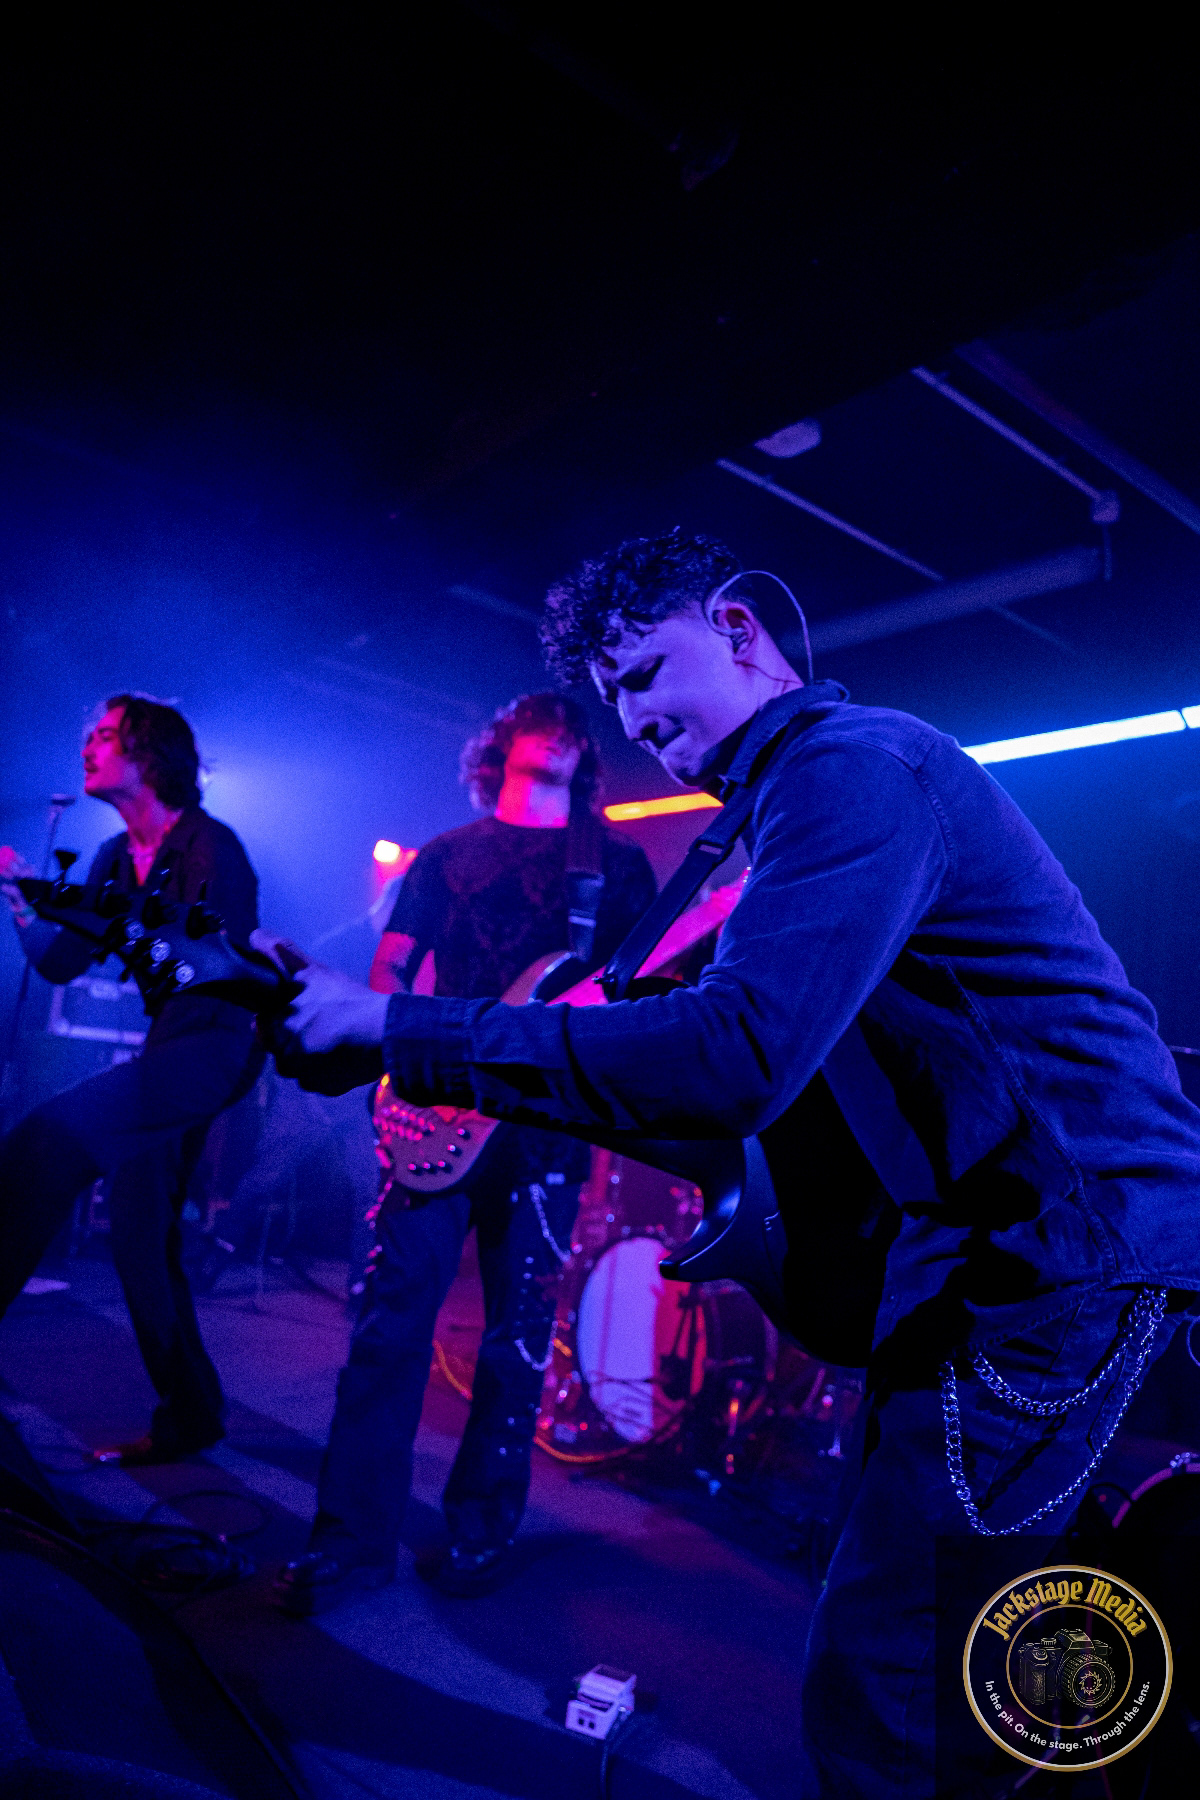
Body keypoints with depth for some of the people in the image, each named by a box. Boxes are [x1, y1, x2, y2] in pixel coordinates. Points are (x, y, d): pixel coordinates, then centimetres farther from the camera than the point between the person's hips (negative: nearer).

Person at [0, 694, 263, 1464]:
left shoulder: (209, 846, -12)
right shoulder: (116, 858, 12)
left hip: (220, 1044, -9)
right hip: (167, 1050, 9)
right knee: (141, 1239, 10)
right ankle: (190, 1415, 22)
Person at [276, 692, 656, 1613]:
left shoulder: (618, 864, 12)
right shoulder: (446, 855, 15)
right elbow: (390, 967, 9)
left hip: (547, 1119, 0)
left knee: (519, 1333, 6)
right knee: (394, 1314, -1)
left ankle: (484, 1530, 23)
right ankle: (355, 1536, 13)